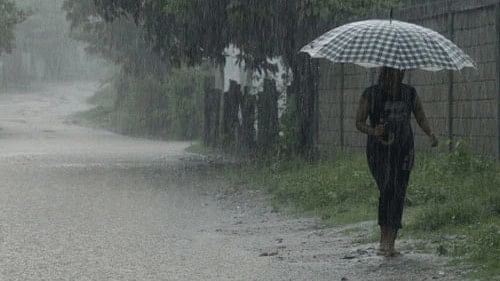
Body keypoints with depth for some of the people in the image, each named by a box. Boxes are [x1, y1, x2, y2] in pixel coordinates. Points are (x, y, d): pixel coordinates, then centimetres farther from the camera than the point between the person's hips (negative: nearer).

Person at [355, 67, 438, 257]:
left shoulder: (410, 93, 7)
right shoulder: (370, 95, -2)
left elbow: (421, 118, 9)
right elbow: (359, 123, 1)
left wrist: (431, 135, -11)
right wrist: (373, 131, -20)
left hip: (403, 150, 3)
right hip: (379, 150, -3)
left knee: (398, 195, -1)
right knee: (388, 188, -21)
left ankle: (390, 244, 6)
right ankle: (384, 240, -15)